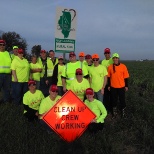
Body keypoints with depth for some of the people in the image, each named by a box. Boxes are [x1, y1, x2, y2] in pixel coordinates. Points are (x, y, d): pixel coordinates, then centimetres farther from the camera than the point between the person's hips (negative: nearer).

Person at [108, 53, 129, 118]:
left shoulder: (123, 66, -7)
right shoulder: (110, 67, -3)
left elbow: (126, 77, -2)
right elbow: (109, 77, 5)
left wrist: (126, 86, 0)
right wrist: (109, 85, 7)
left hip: (121, 87, -1)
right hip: (113, 87, 1)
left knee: (122, 100, 10)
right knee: (114, 100, 12)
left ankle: (123, 112, 30)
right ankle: (114, 112, 30)